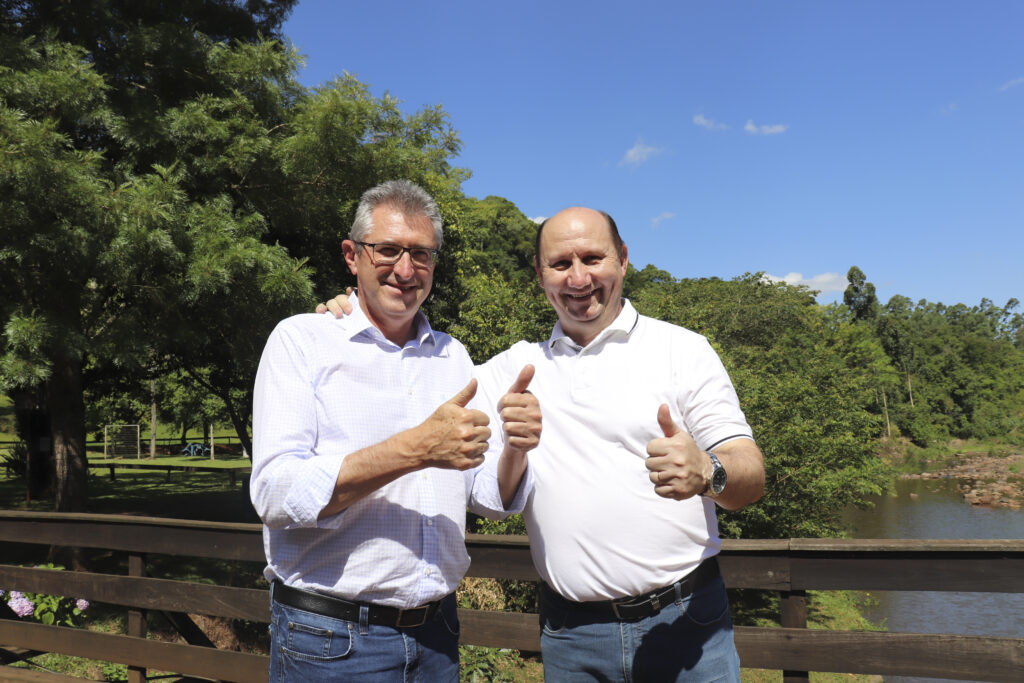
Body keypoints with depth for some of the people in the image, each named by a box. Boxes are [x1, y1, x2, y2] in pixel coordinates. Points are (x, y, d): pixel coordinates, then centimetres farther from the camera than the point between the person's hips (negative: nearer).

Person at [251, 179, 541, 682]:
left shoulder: (452, 355, 7)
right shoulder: (302, 339, -7)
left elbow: (486, 495, 7)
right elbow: (276, 493, -19)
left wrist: (515, 448, -14)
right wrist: (416, 449, -27)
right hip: (328, 639, -4)